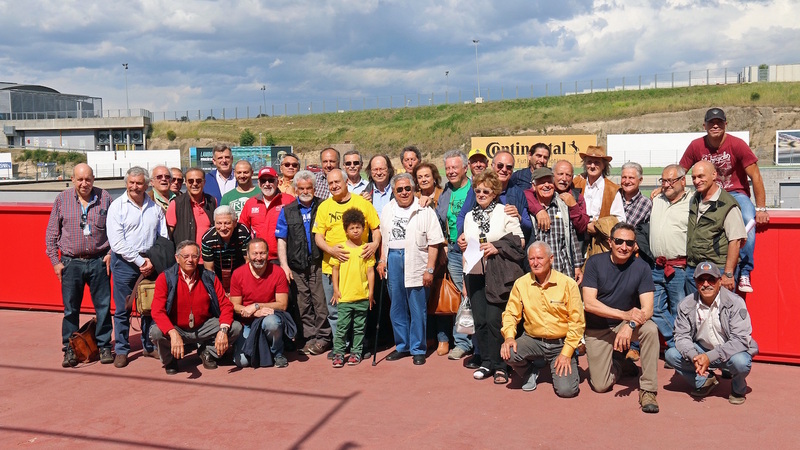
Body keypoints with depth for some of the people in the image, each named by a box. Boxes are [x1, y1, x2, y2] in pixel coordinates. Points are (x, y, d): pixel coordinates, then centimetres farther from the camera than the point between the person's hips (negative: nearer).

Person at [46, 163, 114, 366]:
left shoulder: (104, 198, 2)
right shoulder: (62, 199, 3)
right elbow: (51, 233, 7)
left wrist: (110, 253, -1)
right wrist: (55, 261, 2)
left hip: (98, 261, 0)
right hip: (71, 262, 0)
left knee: (103, 306, 4)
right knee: (70, 309, 5)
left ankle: (104, 346, 15)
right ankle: (70, 350, 16)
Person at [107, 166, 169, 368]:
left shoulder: (155, 207, 6)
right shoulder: (117, 206, -3)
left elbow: (164, 237, 8)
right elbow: (117, 242, -9)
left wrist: (152, 260, -5)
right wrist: (140, 261, -12)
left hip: (150, 263, 3)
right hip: (124, 262, -3)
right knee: (122, 309, 3)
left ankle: (149, 346, 24)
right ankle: (121, 351, 15)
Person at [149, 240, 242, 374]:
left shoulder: (209, 277, -3)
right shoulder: (165, 278, -10)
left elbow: (226, 305, -6)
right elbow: (157, 311, -20)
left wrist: (223, 330, -25)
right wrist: (173, 334, -37)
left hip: (204, 327, 2)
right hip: (176, 328, -2)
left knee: (236, 328, -19)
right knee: (156, 332, -34)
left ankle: (207, 351, 11)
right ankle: (170, 360, 3)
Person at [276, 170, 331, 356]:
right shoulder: (287, 211, 12)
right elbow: (281, 240, 8)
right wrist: (284, 265, -1)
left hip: (318, 264, -2)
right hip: (296, 266, 2)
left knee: (320, 302, -3)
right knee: (303, 305, 6)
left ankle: (323, 337, 6)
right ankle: (309, 338, 14)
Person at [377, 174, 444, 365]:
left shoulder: (425, 211, -5)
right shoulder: (387, 210, 12)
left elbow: (434, 243, -7)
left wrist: (430, 269, -11)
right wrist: (382, 260, 10)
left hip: (416, 262, -5)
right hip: (392, 260, 5)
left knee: (417, 309, 1)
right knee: (397, 307, 12)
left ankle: (418, 349, 14)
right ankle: (402, 346, 26)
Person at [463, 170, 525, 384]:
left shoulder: (505, 212, 2)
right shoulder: (469, 216, 17)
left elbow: (520, 241, 0)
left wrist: (498, 247, -11)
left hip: (498, 274, -4)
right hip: (475, 273, 4)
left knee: (494, 320, -9)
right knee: (480, 321, 3)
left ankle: (499, 365, 3)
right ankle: (486, 362, 16)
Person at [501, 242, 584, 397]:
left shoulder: (568, 284, -9)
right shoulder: (521, 284, -1)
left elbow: (577, 321, -7)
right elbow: (510, 313, 5)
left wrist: (566, 353, -13)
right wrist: (509, 336, -15)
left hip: (561, 343, -2)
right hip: (533, 341, 2)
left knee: (566, 390, -20)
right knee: (508, 353, -28)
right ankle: (530, 373, 8)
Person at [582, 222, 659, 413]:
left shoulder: (641, 267, -10)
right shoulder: (595, 263, -12)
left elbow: (647, 309, -17)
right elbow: (589, 303, -19)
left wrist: (630, 325, -37)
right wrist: (624, 314, -29)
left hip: (626, 323, 1)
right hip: (597, 329, 0)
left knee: (650, 329, -33)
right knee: (601, 385, -8)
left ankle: (648, 390, -19)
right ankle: (621, 366, 27)